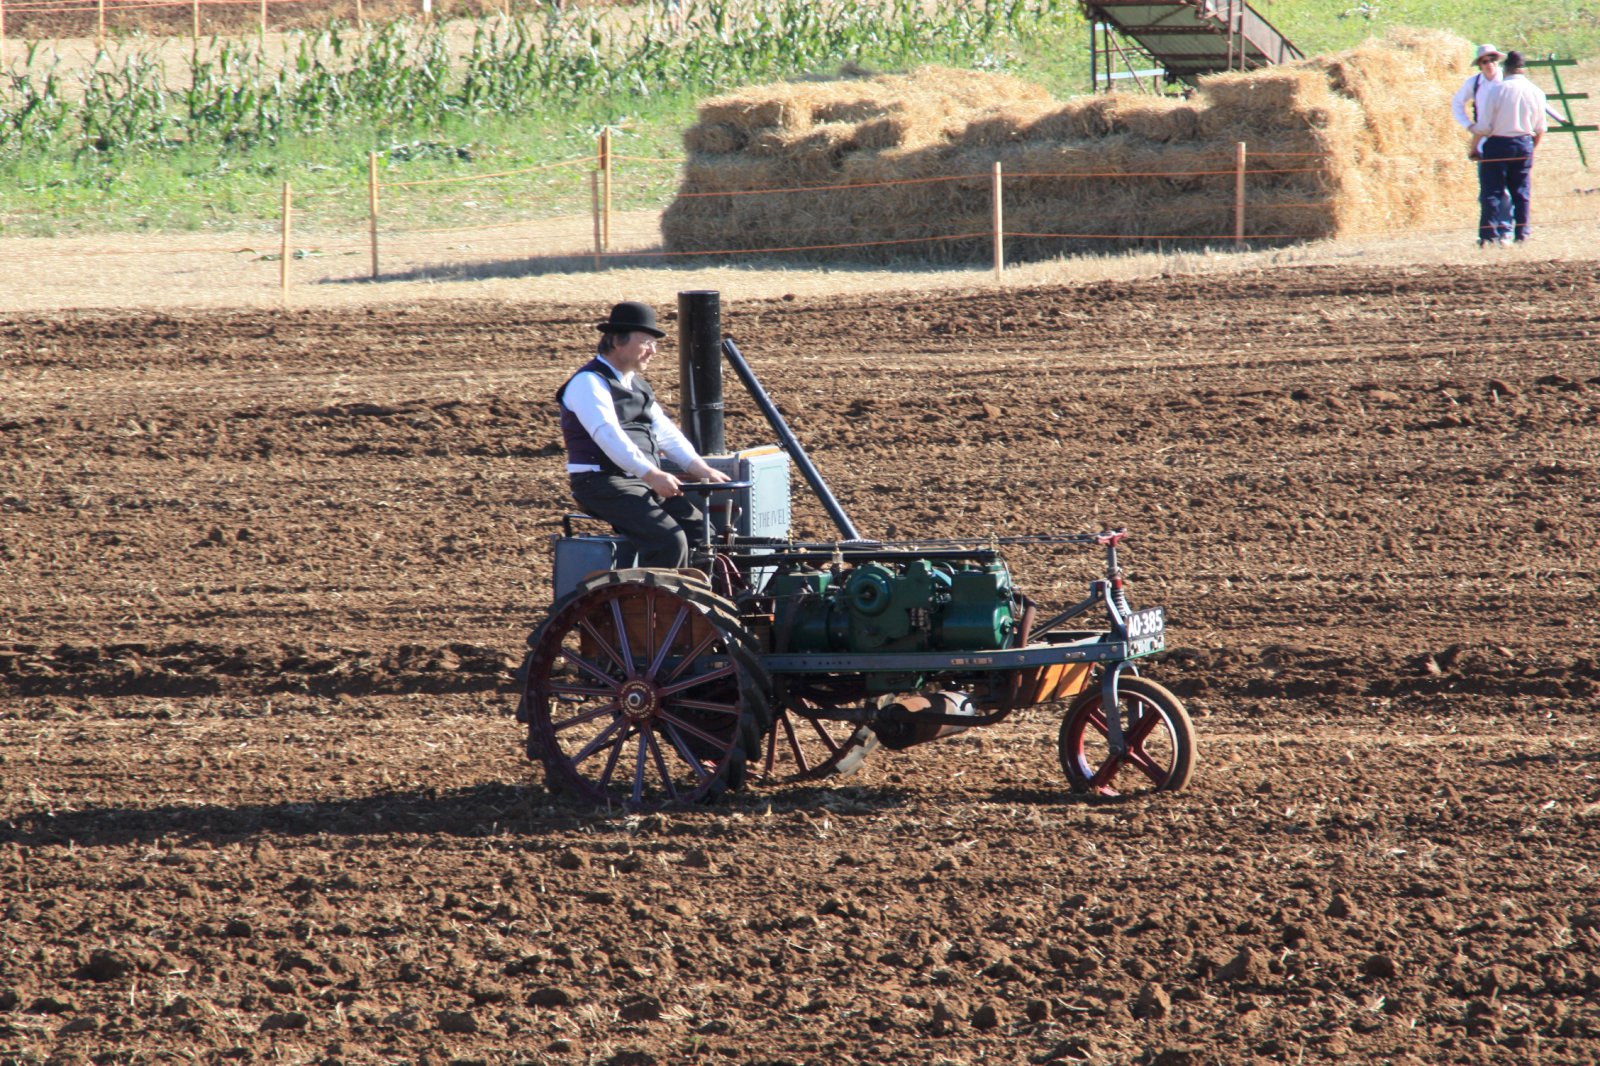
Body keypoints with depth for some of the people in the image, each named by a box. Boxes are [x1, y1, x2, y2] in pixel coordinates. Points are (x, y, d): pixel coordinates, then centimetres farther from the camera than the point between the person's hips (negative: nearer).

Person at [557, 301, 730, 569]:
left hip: (645, 482, 9)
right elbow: (609, 435, -24)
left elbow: (665, 431, 17)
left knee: (701, 532, -6)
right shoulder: (588, 383, -10)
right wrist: (652, 475, -35)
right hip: (603, 484, -9)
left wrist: (699, 468, 0)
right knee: (668, 541, -26)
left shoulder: (637, 384, 21)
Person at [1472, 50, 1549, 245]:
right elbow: (1540, 128, 8)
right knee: (1521, 191, 13)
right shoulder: (1536, 92, -1)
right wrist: (1533, 147, 24)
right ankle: (1522, 231, 16)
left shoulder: (1497, 90, -12)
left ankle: (1500, 232, -5)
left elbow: (1484, 126, -11)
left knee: (1494, 191, 2)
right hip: (1524, 145, 4)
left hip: (1497, 145, -4)